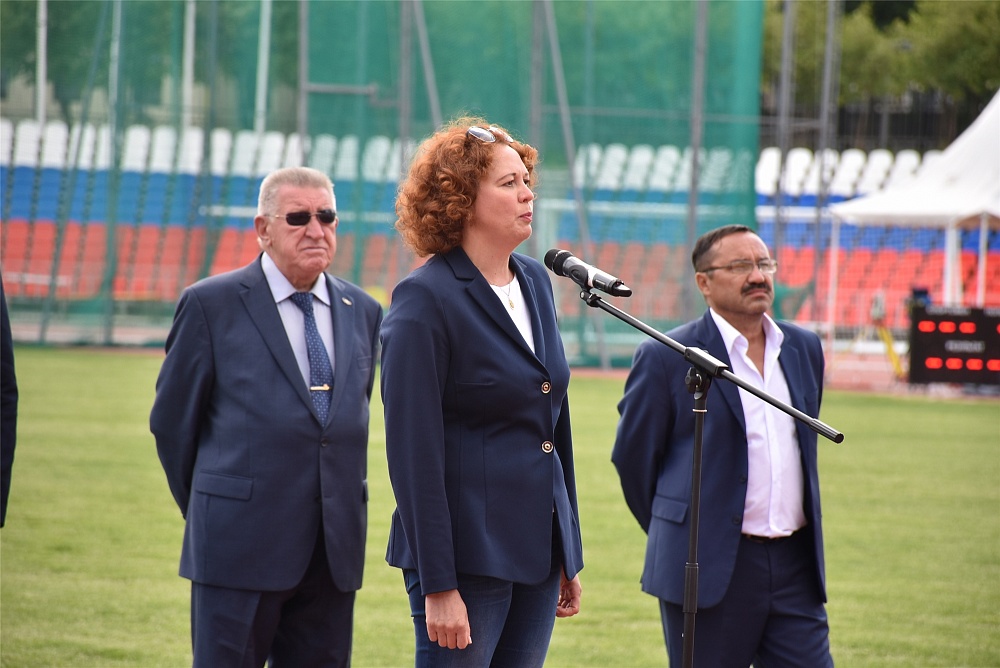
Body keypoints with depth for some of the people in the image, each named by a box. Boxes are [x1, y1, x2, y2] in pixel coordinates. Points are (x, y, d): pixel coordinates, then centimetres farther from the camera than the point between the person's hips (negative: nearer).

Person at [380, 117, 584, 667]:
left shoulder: (535, 282, 12)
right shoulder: (425, 300, -10)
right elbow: (413, 450, -14)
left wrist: (568, 555, 16)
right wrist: (437, 585, -18)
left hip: (538, 551, 7)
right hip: (468, 554, -7)